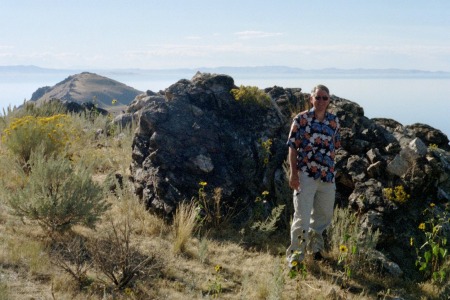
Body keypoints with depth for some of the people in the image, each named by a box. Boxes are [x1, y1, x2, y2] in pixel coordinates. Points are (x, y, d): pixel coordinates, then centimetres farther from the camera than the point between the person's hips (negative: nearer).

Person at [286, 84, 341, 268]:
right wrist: (293, 173, -12)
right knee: (302, 216, -5)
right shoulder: (301, 119, -6)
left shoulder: (334, 121, 6)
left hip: (328, 175, 5)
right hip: (306, 175, -5)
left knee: (325, 215, 17)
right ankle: (295, 254, 6)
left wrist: (330, 168, 10)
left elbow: (335, 147, 14)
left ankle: (314, 245, 39)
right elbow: (293, 148, -7)